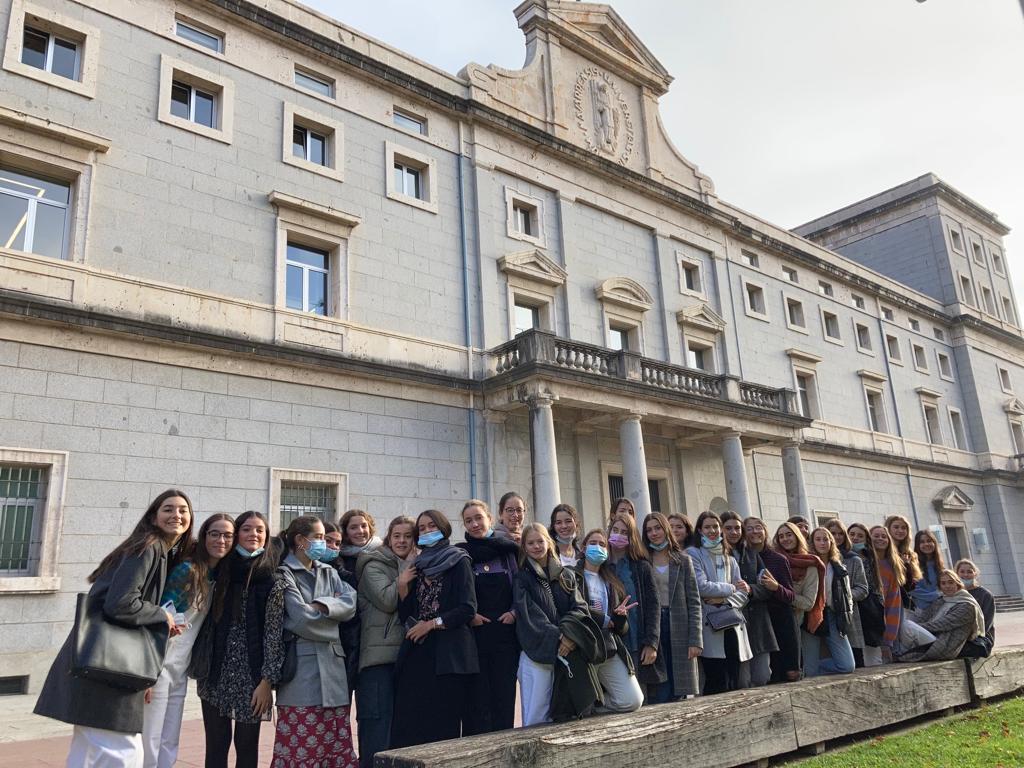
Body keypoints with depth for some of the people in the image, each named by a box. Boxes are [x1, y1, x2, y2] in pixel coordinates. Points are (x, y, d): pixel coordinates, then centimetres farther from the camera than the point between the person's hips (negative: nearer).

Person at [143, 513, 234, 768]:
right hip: (160, 666, -7)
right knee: (148, 744, -2)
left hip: (181, 669, 7)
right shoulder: (186, 570, -15)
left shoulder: (218, 576, 7)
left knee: (169, 746, 12)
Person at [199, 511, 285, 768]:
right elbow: (208, 623, 11)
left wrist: (267, 681, -11)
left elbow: (274, 634, -8)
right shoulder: (222, 574, 6)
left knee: (246, 746, 5)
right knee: (215, 745, 6)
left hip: (251, 675, -3)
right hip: (216, 675, 3)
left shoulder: (273, 582, -5)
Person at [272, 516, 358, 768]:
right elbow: (303, 619, -15)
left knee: (337, 743, 8)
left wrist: (322, 605, -13)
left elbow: (351, 602, 1)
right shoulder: (285, 574, -5)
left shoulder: (329, 572, 16)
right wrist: (334, 608, 0)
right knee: (301, 744, -2)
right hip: (302, 666, -6)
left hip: (332, 663, 6)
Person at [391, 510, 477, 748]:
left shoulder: (458, 561, 1)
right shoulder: (418, 565, 18)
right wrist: (403, 582, 1)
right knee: (408, 724, -1)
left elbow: (468, 609, -7)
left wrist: (431, 624, -9)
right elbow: (405, 613, 15)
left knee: (443, 725, -4)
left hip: (447, 654, -5)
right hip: (417, 651, 5)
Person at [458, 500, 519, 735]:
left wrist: (514, 612, -5)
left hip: (505, 632, 2)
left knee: (504, 695, 4)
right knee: (477, 696, -2)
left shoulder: (508, 552, 11)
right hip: (474, 633, -2)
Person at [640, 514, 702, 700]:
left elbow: (694, 602, 3)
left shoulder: (683, 560, 7)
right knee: (659, 694, -3)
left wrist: (696, 640, -6)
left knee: (679, 694, 4)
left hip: (680, 632, 1)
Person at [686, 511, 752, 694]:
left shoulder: (729, 559, 19)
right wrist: (731, 588, -1)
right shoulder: (693, 554, 2)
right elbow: (702, 587, -11)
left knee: (734, 685, 5)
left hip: (732, 625, 5)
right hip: (710, 628, -5)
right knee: (718, 687, -8)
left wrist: (723, 599, -8)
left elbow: (743, 594, 11)